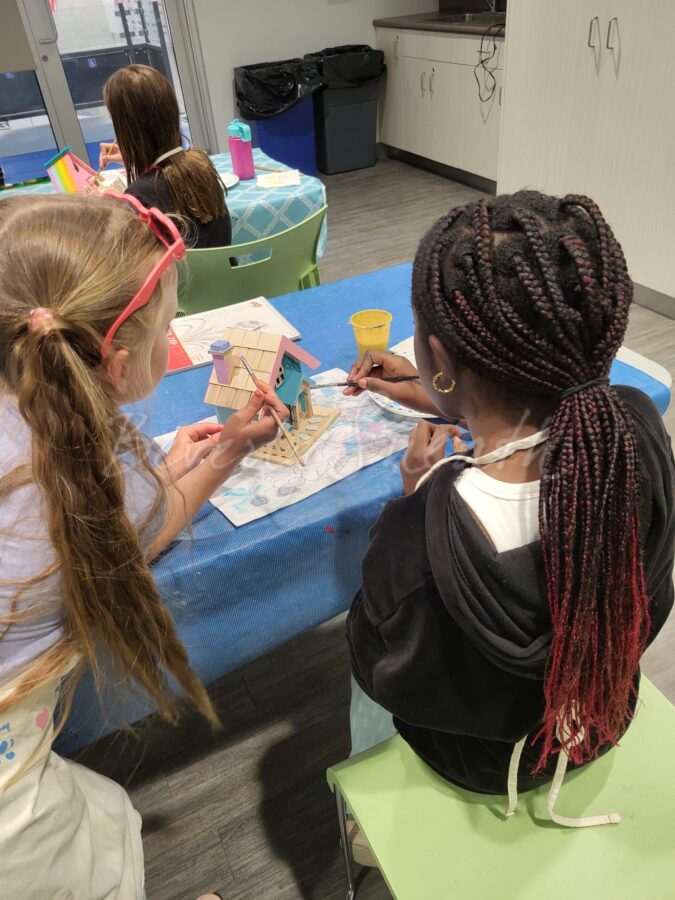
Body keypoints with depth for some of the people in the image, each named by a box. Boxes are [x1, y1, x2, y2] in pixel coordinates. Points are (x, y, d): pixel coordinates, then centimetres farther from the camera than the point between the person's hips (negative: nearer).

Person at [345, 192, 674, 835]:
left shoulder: (419, 542, -45)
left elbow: (381, 670, -22)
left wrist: (415, 496, -18)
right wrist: (432, 399, 4)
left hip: (487, 759, -4)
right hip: (605, 714, 5)